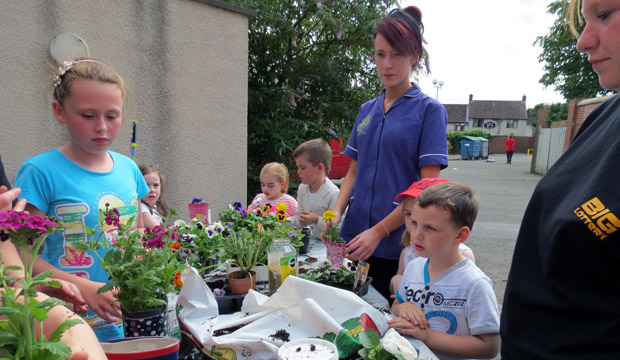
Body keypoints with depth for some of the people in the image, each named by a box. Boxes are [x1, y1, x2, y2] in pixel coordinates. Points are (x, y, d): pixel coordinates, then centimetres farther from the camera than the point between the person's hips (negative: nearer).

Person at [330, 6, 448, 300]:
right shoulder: (367, 110, 10)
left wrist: (379, 231, -17)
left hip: (400, 244, -4)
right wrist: (337, 212, -4)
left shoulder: (428, 109, -6)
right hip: (355, 242, 5)